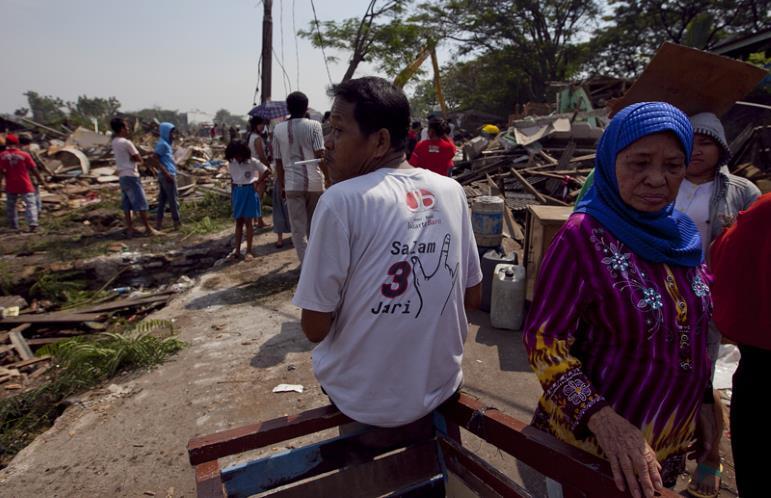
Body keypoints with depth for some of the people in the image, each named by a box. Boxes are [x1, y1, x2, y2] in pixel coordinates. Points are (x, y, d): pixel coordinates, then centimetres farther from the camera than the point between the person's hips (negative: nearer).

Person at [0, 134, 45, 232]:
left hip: (10, 186, 2)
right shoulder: (24, 155, -6)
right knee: (30, 204, -4)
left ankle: (14, 226, 22)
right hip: (25, 185, -2)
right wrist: (40, 180, 8)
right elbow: (33, 169, -3)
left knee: (10, 206, 17)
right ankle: (32, 223, -22)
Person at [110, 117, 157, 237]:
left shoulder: (114, 142, 10)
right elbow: (139, 159, -11)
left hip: (122, 176, 9)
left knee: (126, 204, 9)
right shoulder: (126, 142, -15)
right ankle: (148, 229, -2)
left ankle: (129, 229, 12)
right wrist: (132, 158, 4)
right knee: (141, 203, -4)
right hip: (131, 176, -8)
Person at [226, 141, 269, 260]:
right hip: (237, 192, 4)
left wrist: (258, 183, -5)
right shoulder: (231, 163, 3)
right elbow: (232, 179, 12)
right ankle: (237, 249, 12)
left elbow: (267, 171, -6)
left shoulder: (252, 162, -11)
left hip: (249, 192, -4)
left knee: (248, 222, -1)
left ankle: (249, 250, 6)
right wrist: (232, 195, 11)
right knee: (238, 222, 8)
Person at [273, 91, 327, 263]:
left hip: (292, 184, 0)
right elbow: (320, 156, -10)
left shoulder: (278, 129, 2)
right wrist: (328, 177, -1)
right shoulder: (314, 125, -4)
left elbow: (278, 161, 5)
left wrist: (281, 185, 15)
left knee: (298, 229, 4)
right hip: (314, 182, 0)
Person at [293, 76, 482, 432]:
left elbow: (315, 329, -16)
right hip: (442, 386, 4)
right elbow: (472, 298, 3)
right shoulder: (451, 191, -6)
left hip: (366, 402, -4)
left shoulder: (340, 201, -23)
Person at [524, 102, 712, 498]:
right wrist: (602, 419, -33)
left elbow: (693, 331, 10)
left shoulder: (681, 235, -1)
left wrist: (705, 401, 13)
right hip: (590, 443, -6)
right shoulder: (583, 236, -21)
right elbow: (544, 340, -23)